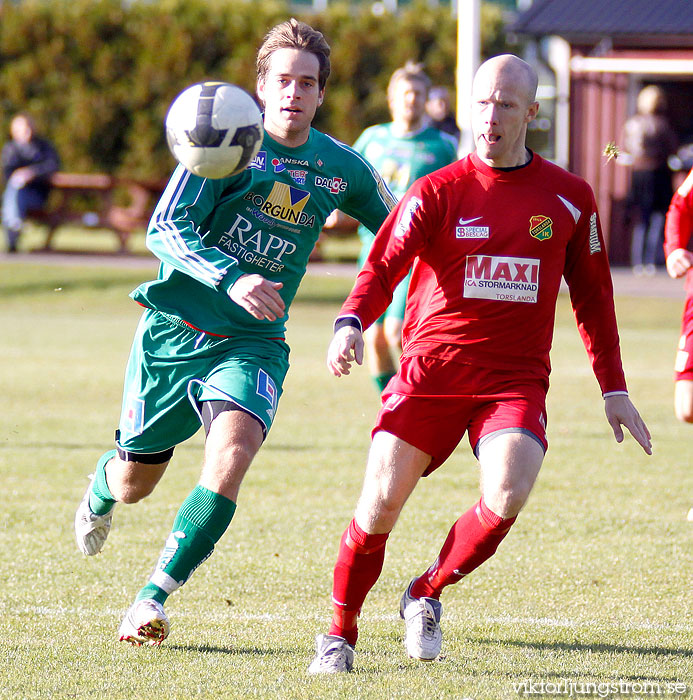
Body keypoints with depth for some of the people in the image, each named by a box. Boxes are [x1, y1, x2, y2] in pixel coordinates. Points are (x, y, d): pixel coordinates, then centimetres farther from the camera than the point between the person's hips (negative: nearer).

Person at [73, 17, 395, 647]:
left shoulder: (342, 168, 1)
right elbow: (165, 229, -19)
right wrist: (230, 278, -33)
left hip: (254, 342, 1)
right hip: (173, 330, -1)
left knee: (233, 449, -28)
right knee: (134, 484, 10)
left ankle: (154, 599, -22)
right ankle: (100, 493, 51)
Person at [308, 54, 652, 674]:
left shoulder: (569, 198, 8)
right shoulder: (437, 192, 1)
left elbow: (593, 297, 17)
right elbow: (385, 264, -12)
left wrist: (615, 389, 16)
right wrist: (350, 324, -32)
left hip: (517, 378, 1)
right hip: (431, 367, -1)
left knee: (507, 496, -23)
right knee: (382, 501, -11)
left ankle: (426, 595, 4)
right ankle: (340, 632, 10)